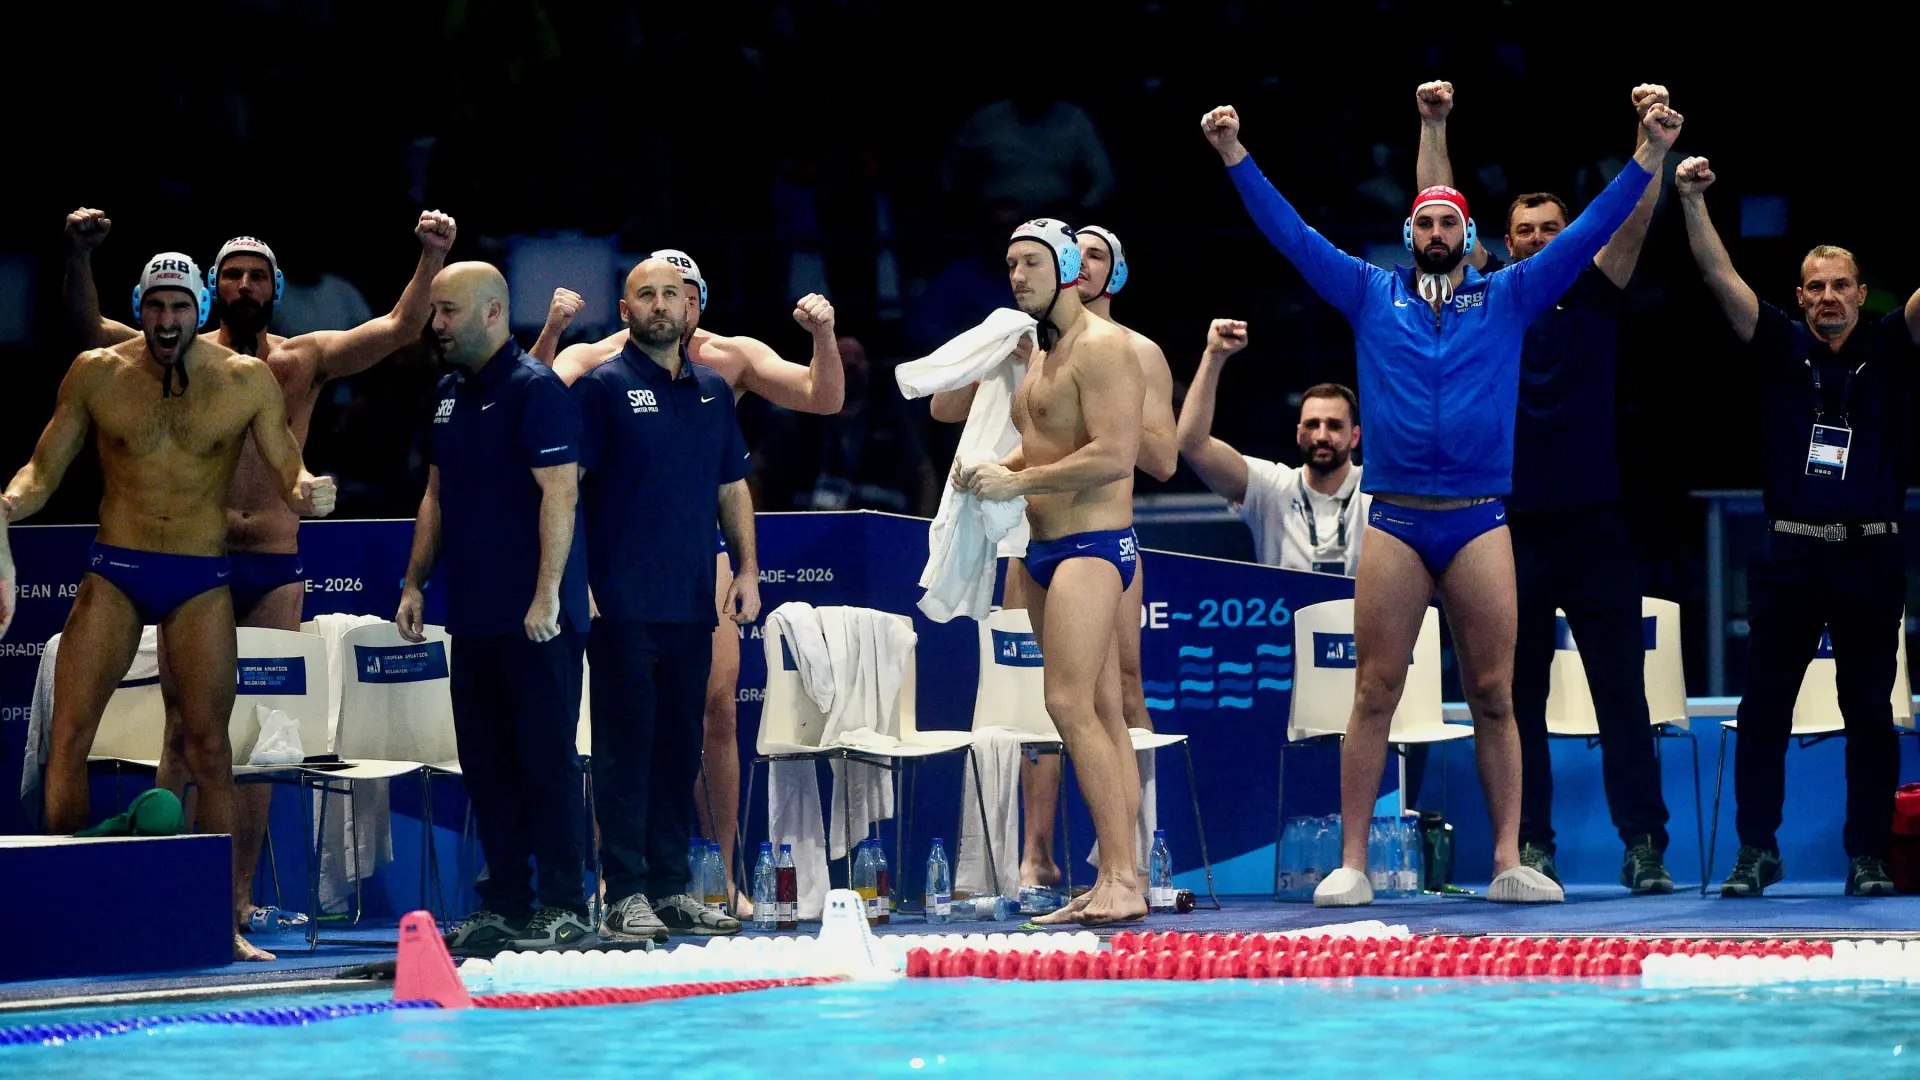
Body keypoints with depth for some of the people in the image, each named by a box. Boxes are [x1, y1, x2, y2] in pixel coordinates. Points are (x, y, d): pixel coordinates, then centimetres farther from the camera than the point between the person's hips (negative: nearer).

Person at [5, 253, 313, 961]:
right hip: (114, 574, 0)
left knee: (208, 744, -1)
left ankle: (225, 920, 3)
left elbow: (289, 472, 3)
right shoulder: (97, 374, 1)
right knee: (69, 733, -10)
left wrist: (303, 491, -22)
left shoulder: (247, 380, 1)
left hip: (202, 582, 0)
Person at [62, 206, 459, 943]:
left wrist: (432, 259, -13)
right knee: (184, 725, -4)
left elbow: (399, 329, 1)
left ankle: (239, 894, 10)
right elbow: (90, 330, -7)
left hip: (276, 567, 2)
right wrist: (79, 256, -23)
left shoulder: (304, 362, 8)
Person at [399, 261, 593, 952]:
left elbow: (560, 492, -16)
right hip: (474, 613, 8)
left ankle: (565, 908, -2)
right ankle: (504, 904, 14)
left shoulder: (536, 390, -10)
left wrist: (547, 596, -21)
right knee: (486, 764, 9)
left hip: (533, 617, -8)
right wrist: (416, 582, 16)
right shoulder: (451, 393, 16)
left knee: (545, 760, -6)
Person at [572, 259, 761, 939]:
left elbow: (733, 487, 20)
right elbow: (564, 484, -7)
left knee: (681, 745, 8)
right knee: (626, 744, -5)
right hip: (623, 602, -5)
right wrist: (575, 580, -13)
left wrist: (747, 568, 10)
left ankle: (672, 887, 14)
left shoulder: (713, 392, 14)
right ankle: (626, 895, -4)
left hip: (692, 602, 5)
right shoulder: (602, 387, -3)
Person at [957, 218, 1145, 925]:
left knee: (1070, 703, -18)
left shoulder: (1101, 348, -11)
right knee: (1100, 714, 8)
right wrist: (989, 469, 7)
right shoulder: (1037, 354, 19)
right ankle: (1120, 882, 7)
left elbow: (1114, 454, -21)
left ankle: (1121, 877, -20)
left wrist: (1017, 482, -18)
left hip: (1093, 545, -10)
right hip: (1045, 549, 10)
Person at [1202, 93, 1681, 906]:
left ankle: (1508, 864, 4)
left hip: (1479, 522, 0)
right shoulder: (1371, 296, 11)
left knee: (1493, 697, 1)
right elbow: (1291, 235, 10)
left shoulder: (1508, 298, 11)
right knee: (1374, 694, -2)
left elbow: (1589, 232, 8)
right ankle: (1352, 864, -1)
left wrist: (1648, 155, 2)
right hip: (1394, 520, 0)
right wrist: (1235, 156, 4)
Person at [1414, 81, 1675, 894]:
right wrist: (1433, 128, -6)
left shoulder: (1594, 297, 7)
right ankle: (1529, 846, 7)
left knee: (1622, 695, -1)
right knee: (1516, 697, 3)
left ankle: (1644, 842, 0)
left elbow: (1638, 215, -2)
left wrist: (1651, 130, -14)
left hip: (1594, 526, -1)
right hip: (1513, 529, 1)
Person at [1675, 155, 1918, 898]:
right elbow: (1721, 278, 0)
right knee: (1765, 704, 1)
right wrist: (1691, 201, -11)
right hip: (1790, 552, 1)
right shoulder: (1781, 349, 7)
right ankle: (1756, 850, 7)